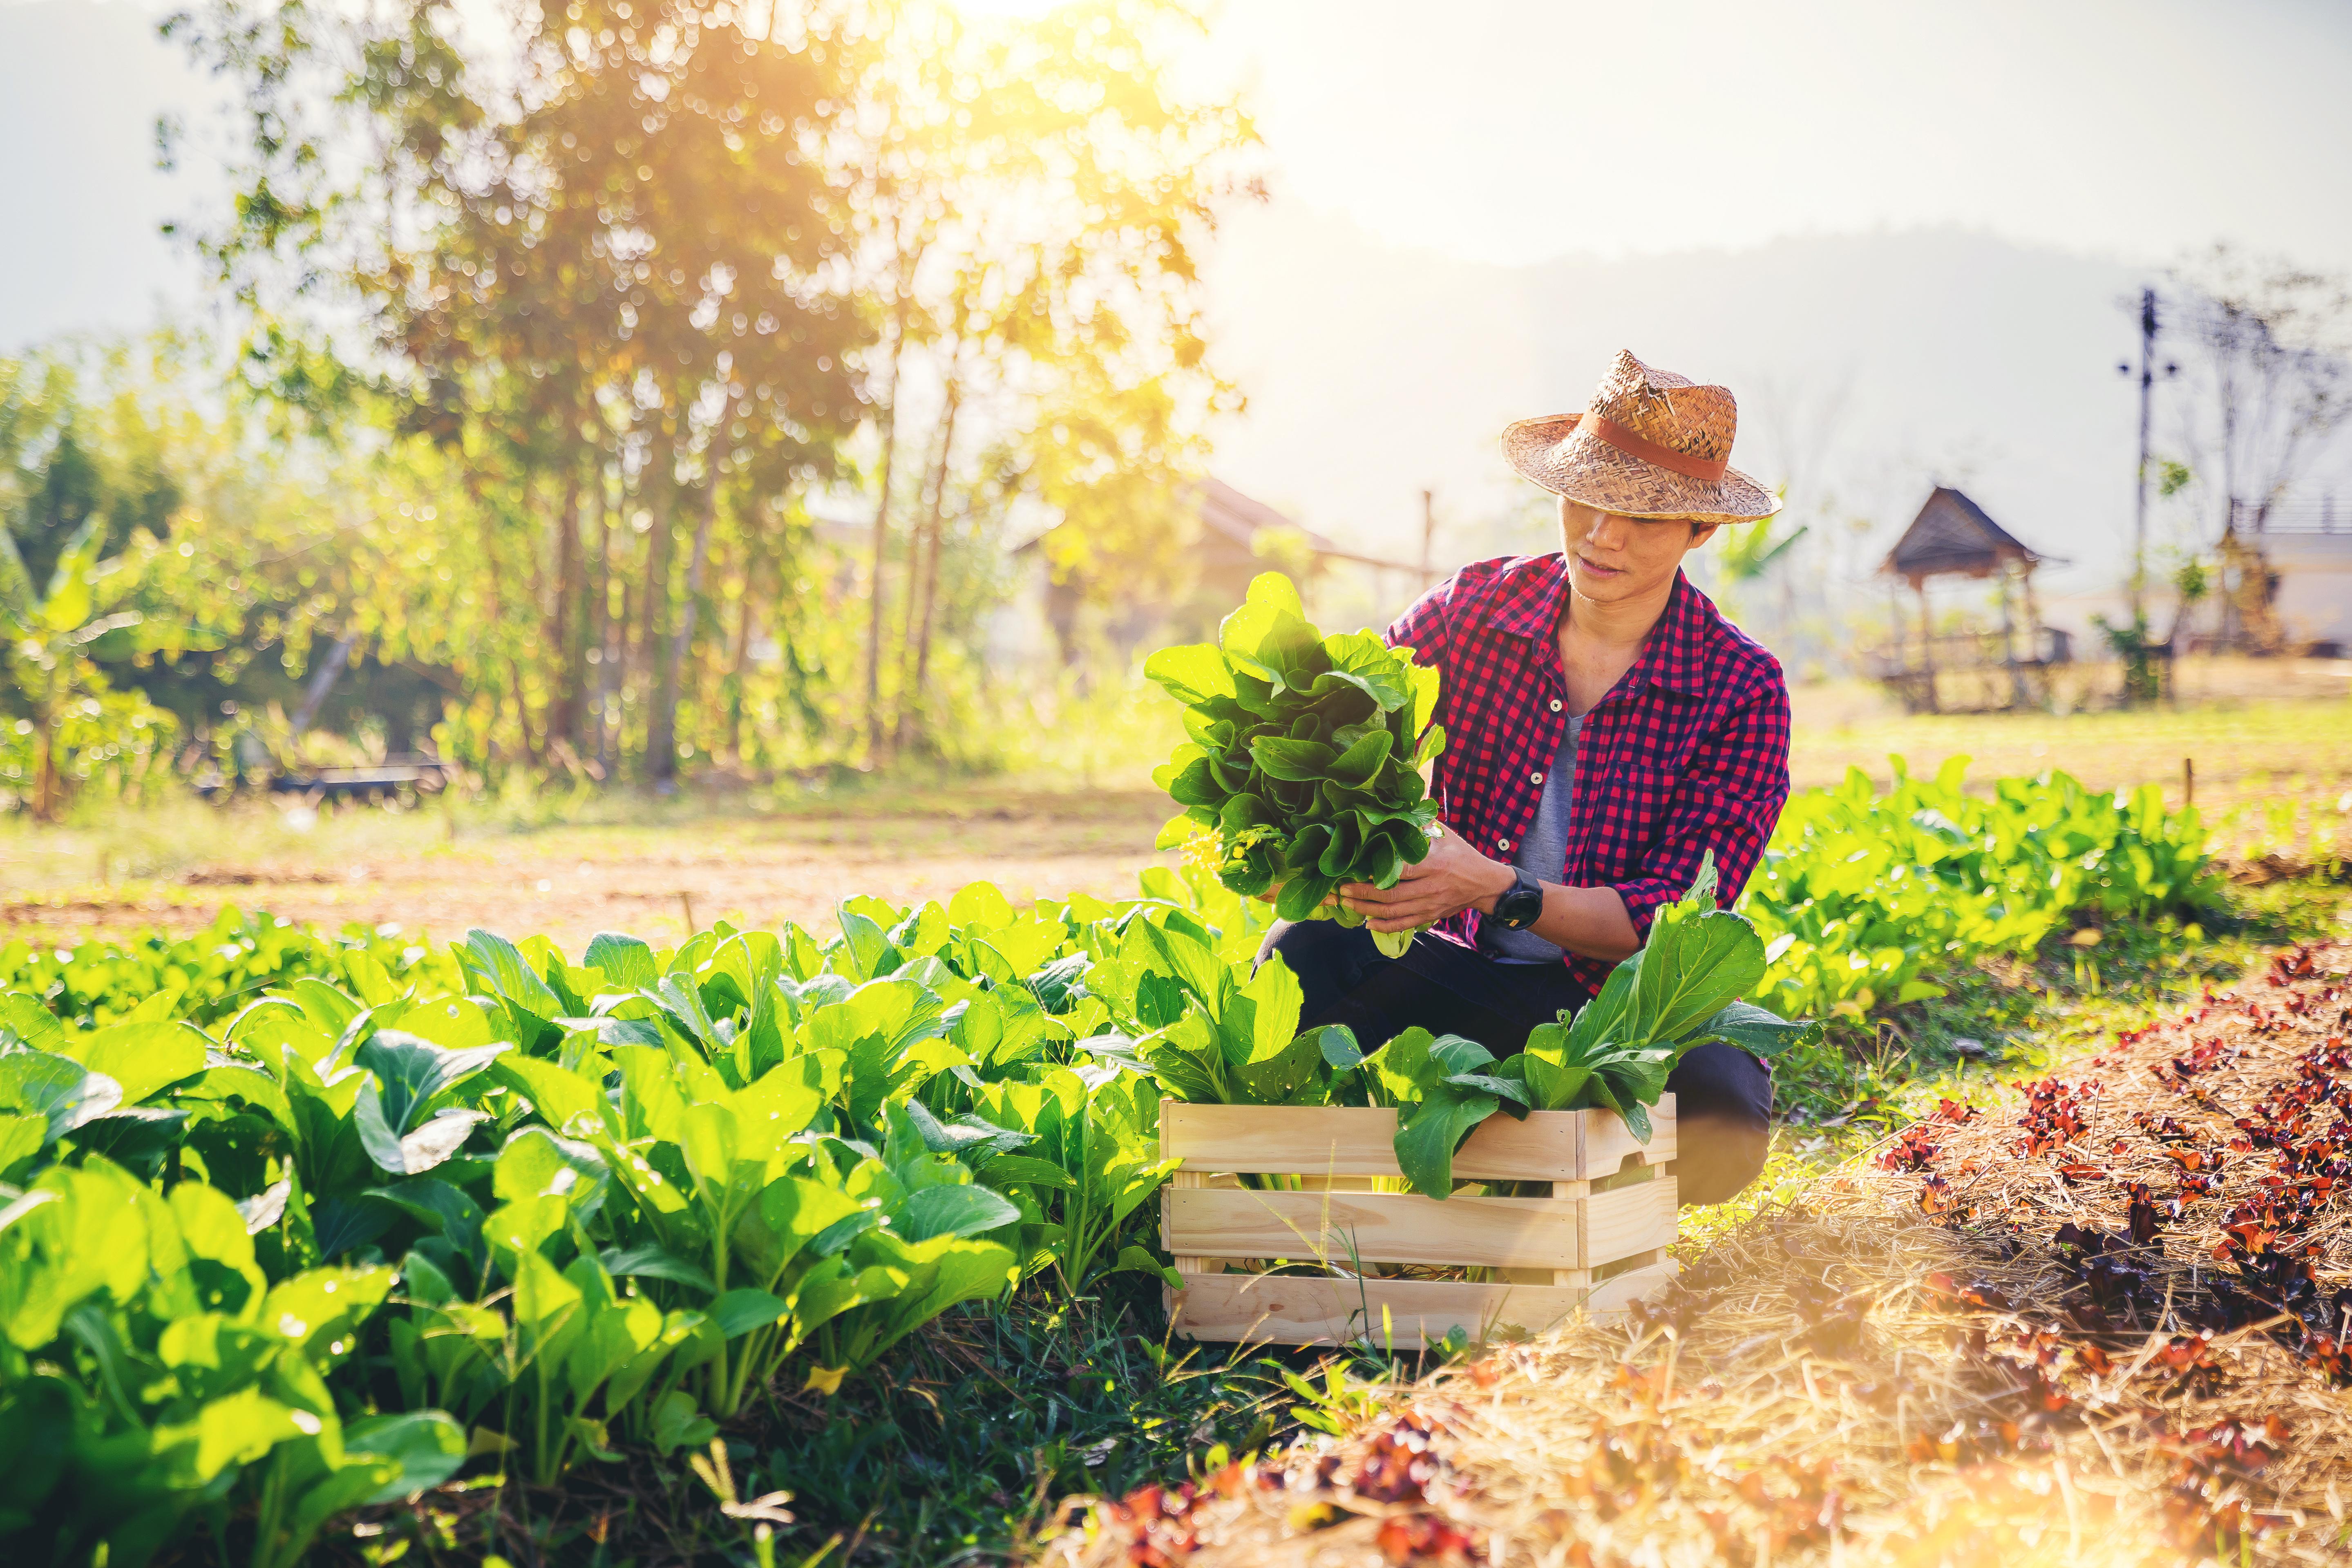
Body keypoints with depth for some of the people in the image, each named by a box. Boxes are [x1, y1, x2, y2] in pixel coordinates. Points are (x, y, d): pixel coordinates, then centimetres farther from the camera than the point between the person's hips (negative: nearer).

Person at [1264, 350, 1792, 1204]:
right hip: (1462, 972, 1)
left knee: (1721, 1125, -34)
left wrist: (1501, 892, -30)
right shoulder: (1471, 609, 2)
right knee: (1311, 952, -31)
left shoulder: (1742, 689, -6)